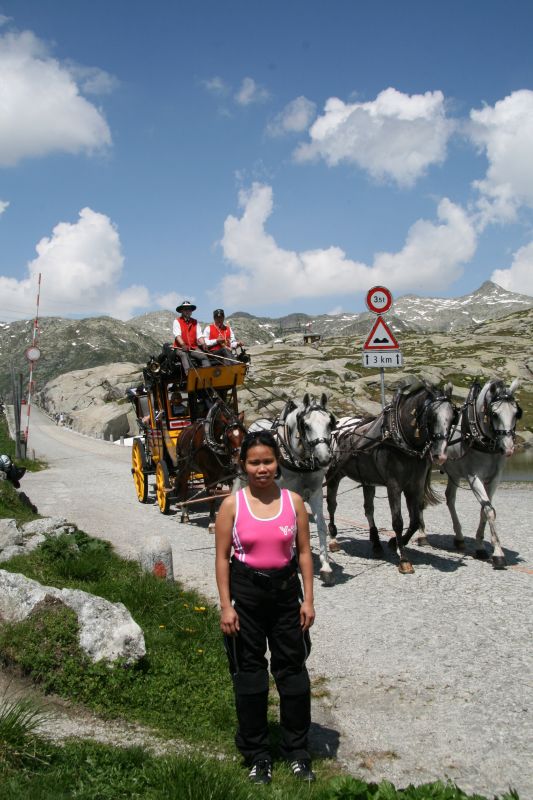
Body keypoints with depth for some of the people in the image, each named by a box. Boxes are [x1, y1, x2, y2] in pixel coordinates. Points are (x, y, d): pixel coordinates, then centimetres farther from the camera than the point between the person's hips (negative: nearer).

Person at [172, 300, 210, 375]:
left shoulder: (195, 322, 17)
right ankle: (188, 373, -49)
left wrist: (203, 344, -17)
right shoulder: (177, 321, 5)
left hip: (194, 348, 4)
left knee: (204, 356, -22)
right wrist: (183, 345, -30)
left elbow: (199, 336, 5)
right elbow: (177, 335, -11)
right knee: (184, 355, -35)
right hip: (180, 348, -4)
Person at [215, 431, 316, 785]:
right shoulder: (232, 505, -8)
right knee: (249, 672, 9)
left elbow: (304, 552, 0)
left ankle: (298, 750, 26)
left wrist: (308, 599, -4)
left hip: (285, 590, 1)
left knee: (293, 669, 10)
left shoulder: (293, 501, -3)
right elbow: (223, 557, -6)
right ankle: (257, 754, 24)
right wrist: (226, 606, -10)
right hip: (246, 593, -1)